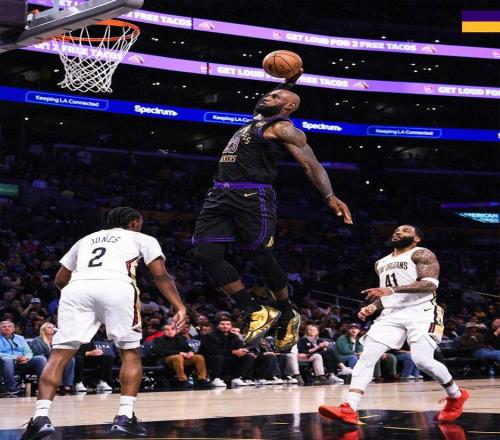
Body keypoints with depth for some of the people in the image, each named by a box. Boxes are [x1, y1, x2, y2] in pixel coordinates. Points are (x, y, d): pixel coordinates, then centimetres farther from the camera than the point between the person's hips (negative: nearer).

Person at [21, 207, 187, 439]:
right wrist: (180, 307, 8)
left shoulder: (87, 239, 38)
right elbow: (160, 275, 14)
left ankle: (41, 417, -10)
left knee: (59, 354, 6)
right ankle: (125, 417, 5)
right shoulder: (142, 238, 29)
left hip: (77, 288, 2)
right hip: (117, 287, -2)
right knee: (130, 353, 15)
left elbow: (60, 279, 39)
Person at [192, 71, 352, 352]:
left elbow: (311, 164, -7)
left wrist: (330, 197, -19)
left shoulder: (283, 128, 0)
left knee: (261, 256, -6)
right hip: (221, 194, 8)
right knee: (206, 254, -5)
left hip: (253, 196, -8)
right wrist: (289, 82, 36)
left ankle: (288, 315, 18)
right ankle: (257, 312, 2)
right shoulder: (258, 119, 26)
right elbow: (275, 102, 49)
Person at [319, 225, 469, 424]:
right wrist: (372, 307, 8)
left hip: (421, 312, -6)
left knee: (422, 361, -20)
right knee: (367, 356, -12)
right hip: (391, 314, 7)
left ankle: (456, 396, 9)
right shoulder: (381, 264, 22)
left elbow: (430, 283, -17)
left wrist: (392, 290, -24)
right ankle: (349, 409, -21)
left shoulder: (422, 254, -1)